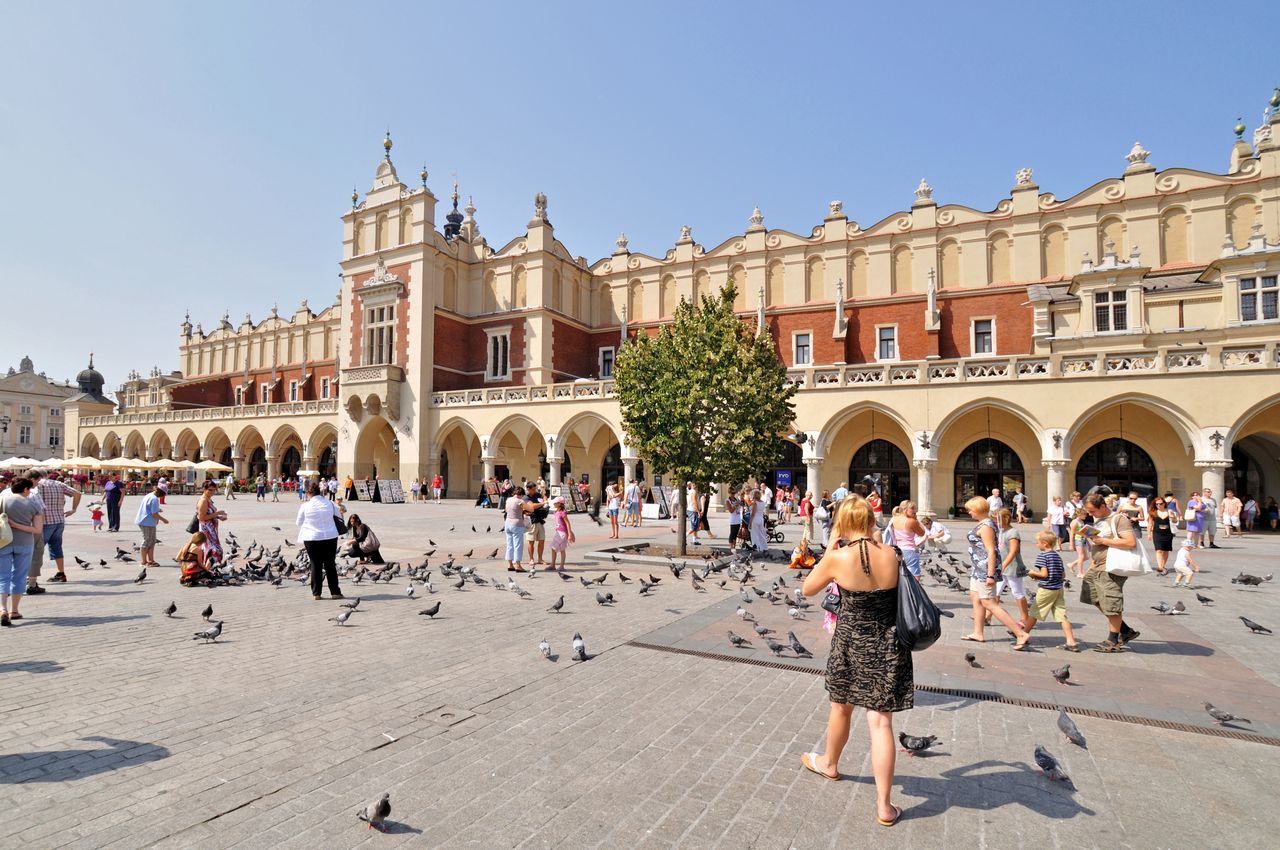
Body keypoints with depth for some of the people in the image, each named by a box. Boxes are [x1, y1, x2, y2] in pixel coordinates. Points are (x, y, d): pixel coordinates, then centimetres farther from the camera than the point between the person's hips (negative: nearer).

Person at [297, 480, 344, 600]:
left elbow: (299, 523, 6)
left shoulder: (305, 506, -5)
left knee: (315, 565, 8)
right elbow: (338, 515, 16)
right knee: (330, 565, 9)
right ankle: (335, 592, 11)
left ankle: (316, 593, 11)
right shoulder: (330, 504, 0)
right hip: (330, 537, 1)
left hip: (312, 539, -1)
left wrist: (302, 539, 21)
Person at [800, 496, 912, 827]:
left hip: (851, 642, -1)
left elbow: (808, 589, -2)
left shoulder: (837, 558, -18)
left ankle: (829, 763, 47)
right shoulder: (891, 555, -10)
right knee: (880, 721, 7)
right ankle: (884, 805, 13)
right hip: (888, 646, 2)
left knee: (840, 707, 22)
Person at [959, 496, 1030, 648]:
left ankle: (1021, 634, -6)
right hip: (979, 568, 11)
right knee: (976, 598, 17)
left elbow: (991, 552, -23)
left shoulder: (985, 526, -19)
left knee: (988, 603, -8)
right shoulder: (986, 523, 12)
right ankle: (978, 633, 25)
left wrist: (990, 575, -24)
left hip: (985, 569, -11)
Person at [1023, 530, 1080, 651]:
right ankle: (1071, 642, 1)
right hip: (1059, 589, 7)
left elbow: (1044, 574, -18)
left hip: (1046, 589, -7)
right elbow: (1063, 575, 14)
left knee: (1034, 612, 6)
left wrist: (1033, 573, -3)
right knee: (1062, 615, 5)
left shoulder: (1042, 555, -12)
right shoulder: (1057, 556, 11)